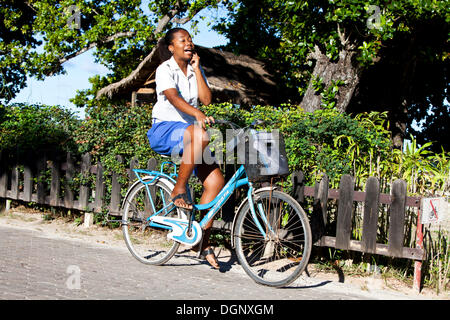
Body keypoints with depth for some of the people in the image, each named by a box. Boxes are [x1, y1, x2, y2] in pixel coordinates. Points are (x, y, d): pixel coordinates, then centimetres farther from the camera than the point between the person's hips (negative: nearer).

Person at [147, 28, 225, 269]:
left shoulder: (196, 70, 14)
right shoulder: (165, 69, -5)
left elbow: (206, 99, -2)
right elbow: (174, 98, -24)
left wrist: (196, 69, -3)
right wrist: (198, 115, -41)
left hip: (189, 129, 6)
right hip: (164, 130, -6)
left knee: (215, 181, -12)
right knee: (200, 135, -39)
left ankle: (204, 243, -2)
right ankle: (178, 191, -22)